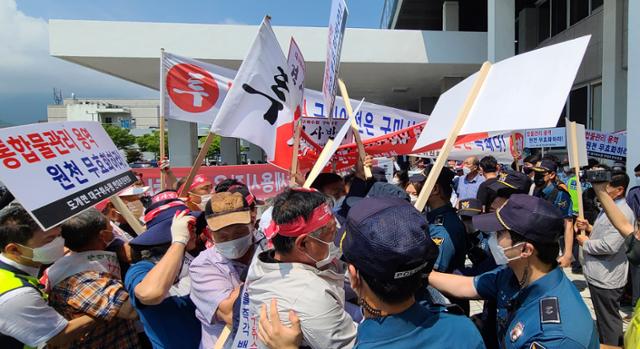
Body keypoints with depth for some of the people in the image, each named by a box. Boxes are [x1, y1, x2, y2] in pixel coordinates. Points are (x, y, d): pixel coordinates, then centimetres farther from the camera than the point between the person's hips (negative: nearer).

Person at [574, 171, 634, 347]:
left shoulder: (622, 213, -22)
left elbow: (609, 245, -30)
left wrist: (585, 243, -14)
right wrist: (589, 228, 3)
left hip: (606, 278, -10)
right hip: (599, 275, 10)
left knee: (609, 320, 6)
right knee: (603, 317, 26)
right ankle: (603, 342, 42)